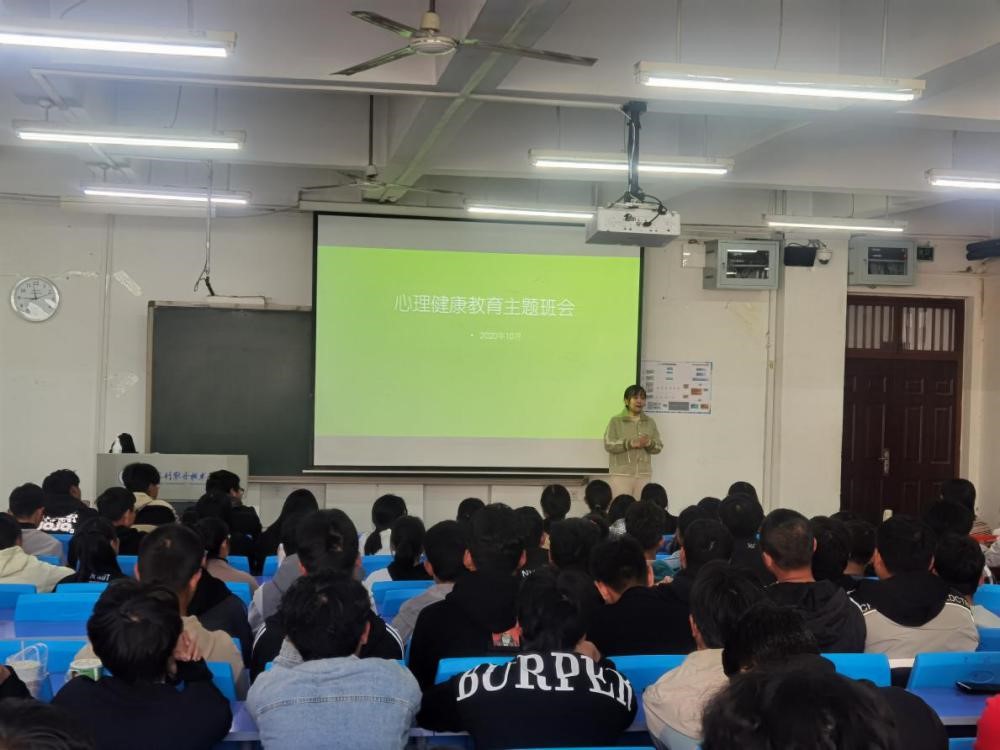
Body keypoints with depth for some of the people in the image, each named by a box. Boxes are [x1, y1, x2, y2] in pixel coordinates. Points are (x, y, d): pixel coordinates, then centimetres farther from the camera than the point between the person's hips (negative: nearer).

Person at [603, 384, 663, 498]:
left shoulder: (650, 422, 12)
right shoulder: (616, 421, 0)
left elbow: (659, 447, 10)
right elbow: (608, 444, -10)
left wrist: (649, 444, -13)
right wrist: (631, 443, -21)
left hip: (644, 474, 4)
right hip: (620, 474, -4)